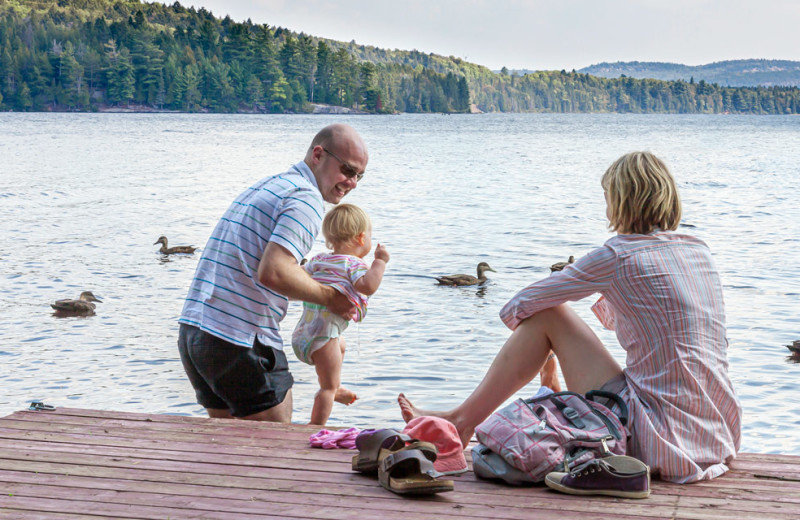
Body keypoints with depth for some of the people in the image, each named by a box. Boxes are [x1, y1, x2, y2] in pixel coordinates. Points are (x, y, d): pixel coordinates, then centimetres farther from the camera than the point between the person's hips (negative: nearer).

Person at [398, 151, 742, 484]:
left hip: (659, 443, -7)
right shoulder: (700, 251, 11)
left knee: (548, 315, 4)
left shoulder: (619, 255, -8)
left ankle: (462, 421, 17)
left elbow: (522, 305, 4)